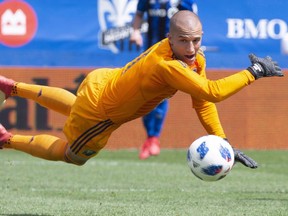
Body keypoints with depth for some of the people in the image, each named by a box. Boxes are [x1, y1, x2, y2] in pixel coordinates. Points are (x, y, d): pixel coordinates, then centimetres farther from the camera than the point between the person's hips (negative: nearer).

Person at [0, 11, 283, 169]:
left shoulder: (194, 58, -17)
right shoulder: (167, 65, -44)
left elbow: (202, 102, -8)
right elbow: (211, 92, -52)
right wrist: (253, 73, -45)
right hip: (98, 115, -9)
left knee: (75, 107, 40)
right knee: (72, 156, 17)